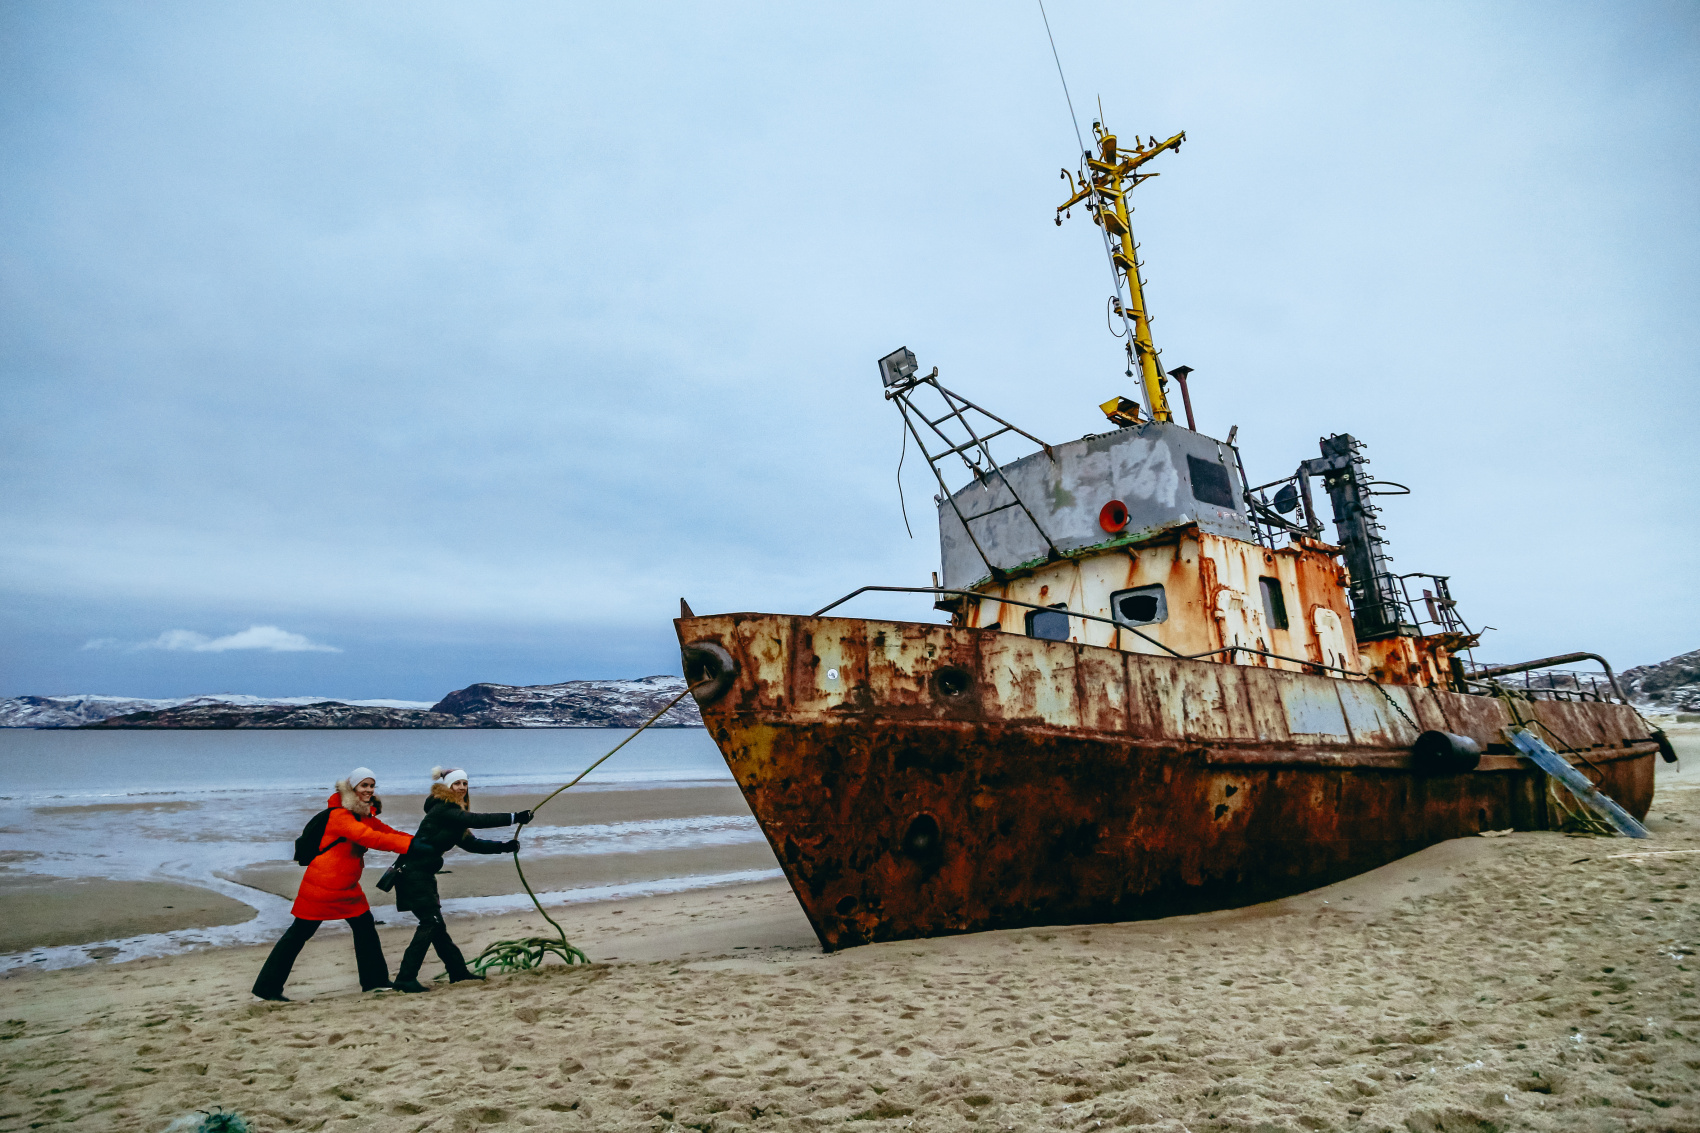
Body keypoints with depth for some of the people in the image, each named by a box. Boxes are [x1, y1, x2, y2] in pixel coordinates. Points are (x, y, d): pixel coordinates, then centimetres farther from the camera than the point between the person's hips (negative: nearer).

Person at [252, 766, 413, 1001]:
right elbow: (369, 838, -33)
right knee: (299, 934, 3)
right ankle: (267, 987, 18)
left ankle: (375, 980, 15)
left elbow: (388, 833, 2)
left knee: (365, 927, 8)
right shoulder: (339, 815, -22)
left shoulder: (365, 816, 5)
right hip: (322, 884, -8)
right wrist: (409, 846, -39)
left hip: (348, 887, 8)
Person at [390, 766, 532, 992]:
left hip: (422, 873, 10)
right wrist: (514, 818, -29)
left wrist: (503, 847, 2)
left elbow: (471, 844, 12)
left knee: (434, 923, 13)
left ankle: (458, 971, 20)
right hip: (413, 872, -10)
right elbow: (477, 820, -27)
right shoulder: (443, 809, -15)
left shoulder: (454, 814, 14)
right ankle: (405, 978, -5)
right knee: (430, 922, -9)